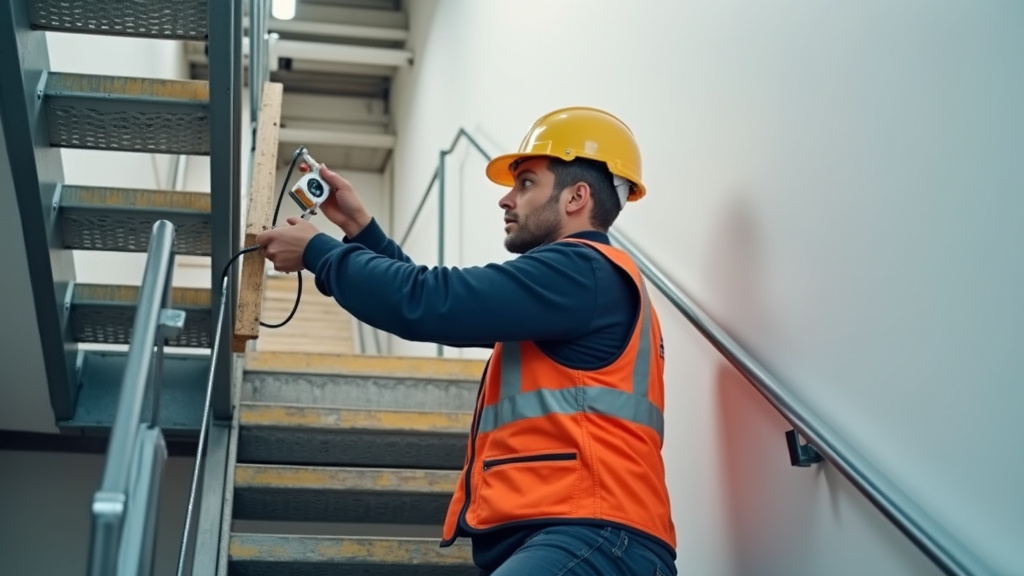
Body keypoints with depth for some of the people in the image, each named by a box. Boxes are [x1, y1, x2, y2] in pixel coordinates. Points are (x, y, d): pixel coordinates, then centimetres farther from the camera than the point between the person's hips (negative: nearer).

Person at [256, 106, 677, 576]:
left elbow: (428, 304, -13)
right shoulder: (574, 281, 29)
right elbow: (442, 301, 30)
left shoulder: (583, 271, -4)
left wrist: (317, 251, 1)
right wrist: (359, 227, 25)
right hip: (532, 538, 10)